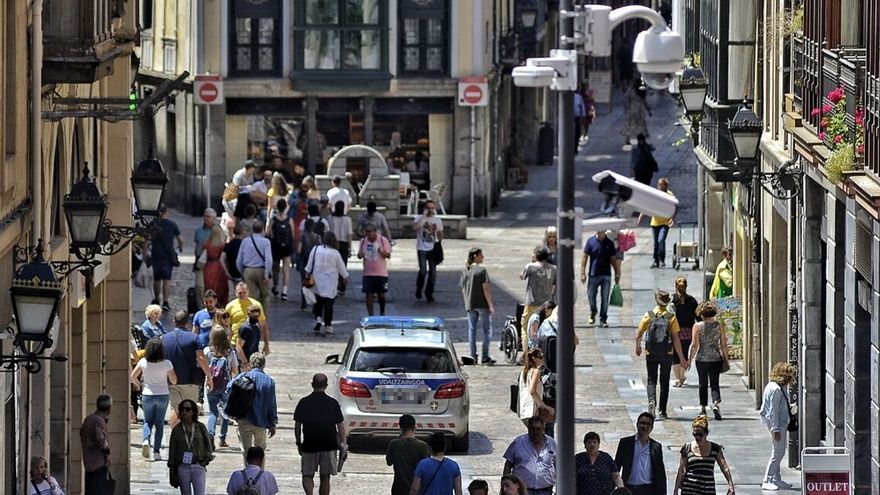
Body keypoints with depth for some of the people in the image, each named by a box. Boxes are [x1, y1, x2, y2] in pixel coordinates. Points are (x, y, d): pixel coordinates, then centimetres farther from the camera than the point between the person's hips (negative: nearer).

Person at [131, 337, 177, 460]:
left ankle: (146, 439, -16)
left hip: (147, 395, 1)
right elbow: (174, 381, -3)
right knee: (159, 423, 10)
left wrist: (138, 385, 19)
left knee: (148, 421, 15)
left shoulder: (143, 362, -8)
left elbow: (133, 377, -1)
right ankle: (156, 451, 5)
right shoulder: (166, 364, -11)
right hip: (162, 395, -1)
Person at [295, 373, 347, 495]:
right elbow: (341, 426, 0)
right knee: (325, 477, 10)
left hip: (309, 445, 0)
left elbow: (297, 425, 2)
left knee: (307, 475, 7)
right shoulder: (333, 403, -3)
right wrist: (343, 444, 8)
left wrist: (298, 443, 13)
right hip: (329, 445, 0)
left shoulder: (303, 403, -3)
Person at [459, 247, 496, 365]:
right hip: (482, 304, -5)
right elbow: (485, 288, -14)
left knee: (471, 329, 9)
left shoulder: (465, 271, 6)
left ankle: (473, 356, 6)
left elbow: (463, 289, 10)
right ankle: (485, 356, 0)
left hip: (470, 305, 5)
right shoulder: (481, 270, -11)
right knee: (487, 329, 4)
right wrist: (490, 305, -11)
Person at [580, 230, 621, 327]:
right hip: (593, 274, 0)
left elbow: (613, 259, 8)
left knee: (605, 299, 1)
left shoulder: (609, 243, 3)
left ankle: (603, 319, 10)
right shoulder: (591, 241, 0)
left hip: (606, 275, 0)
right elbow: (585, 257, 2)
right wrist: (583, 273, -3)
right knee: (591, 296, 3)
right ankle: (592, 313, 30)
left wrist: (617, 274, 7)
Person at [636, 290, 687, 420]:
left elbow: (638, 335, 1)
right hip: (667, 354, 0)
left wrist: (638, 347, 21)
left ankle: (651, 400, -18)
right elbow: (676, 339, -9)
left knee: (651, 380, 11)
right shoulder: (671, 318, -7)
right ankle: (662, 412, 10)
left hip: (651, 354, 0)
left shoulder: (649, 316, -5)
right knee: (664, 382, 10)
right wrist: (681, 358, -4)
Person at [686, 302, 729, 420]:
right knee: (715, 384, 6)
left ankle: (703, 408, 16)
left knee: (703, 384, 12)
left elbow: (695, 346, -7)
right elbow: (723, 345, 0)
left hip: (702, 359, -1)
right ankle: (716, 403, -17)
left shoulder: (697, 326, -7)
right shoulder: (719, 326, -2)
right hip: (716, 359, 1)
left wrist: (690, 359, 2)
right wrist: (726, 358, 11)